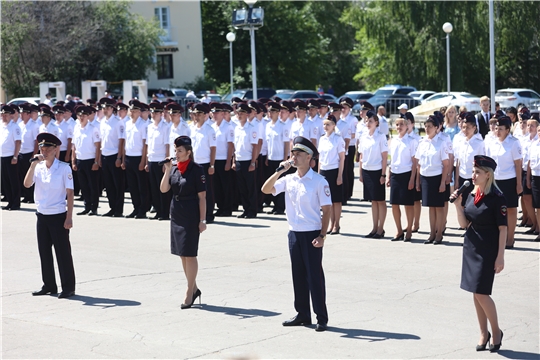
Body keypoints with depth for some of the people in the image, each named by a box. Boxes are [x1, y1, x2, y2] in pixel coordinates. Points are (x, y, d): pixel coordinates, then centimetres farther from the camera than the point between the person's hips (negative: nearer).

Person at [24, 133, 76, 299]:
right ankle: (49, 286, 21)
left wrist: (69, 217, -12)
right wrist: (34, 164, -17)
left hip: (59, 216, -5)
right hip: (42, 215, 5)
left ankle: (68, 287, 7)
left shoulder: (64, 168, -8)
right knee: (44, 252, 10)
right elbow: (27, 184, -10)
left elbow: (70, 193, -8)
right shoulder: (38, 167, 4)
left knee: (63, 252, -1)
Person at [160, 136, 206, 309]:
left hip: (191, 215, -7)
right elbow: (164, 189, -1)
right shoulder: (174, 169, 7)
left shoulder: (197, 170, -10)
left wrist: (202, 220, -12)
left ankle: (189, 293, 4)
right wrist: (168, 170, -12)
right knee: (182, 254, 12)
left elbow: (202, 197, -10)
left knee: (189, 254, -3)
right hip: (176, 213, 7)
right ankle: (194, 288, 24)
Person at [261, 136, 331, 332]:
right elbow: (266, 189, 3)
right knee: (298, 275, 11)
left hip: (311, 234, -6)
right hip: (294, 233, 6)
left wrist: (322, 235, -14)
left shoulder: (319, 181, -8)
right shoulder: (289, 180, 7)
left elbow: (326, 210, -8)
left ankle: (321, 318, 3)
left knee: (315, 275, -3)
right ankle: (302, 314, 21)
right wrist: (279, 171, -7)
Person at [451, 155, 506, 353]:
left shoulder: (497, 197, -13)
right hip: (471, 246, 7)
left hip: (488, 249, -7)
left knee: (481, 292, -8)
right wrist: (458, 205, -6)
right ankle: (483, 333, 21)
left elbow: (503, 228, -12)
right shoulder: (471, 194, 6)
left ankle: (496, 331, 11)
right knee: (475, 293, 9)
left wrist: (500, 256, -15)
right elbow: (464, 224, 9)